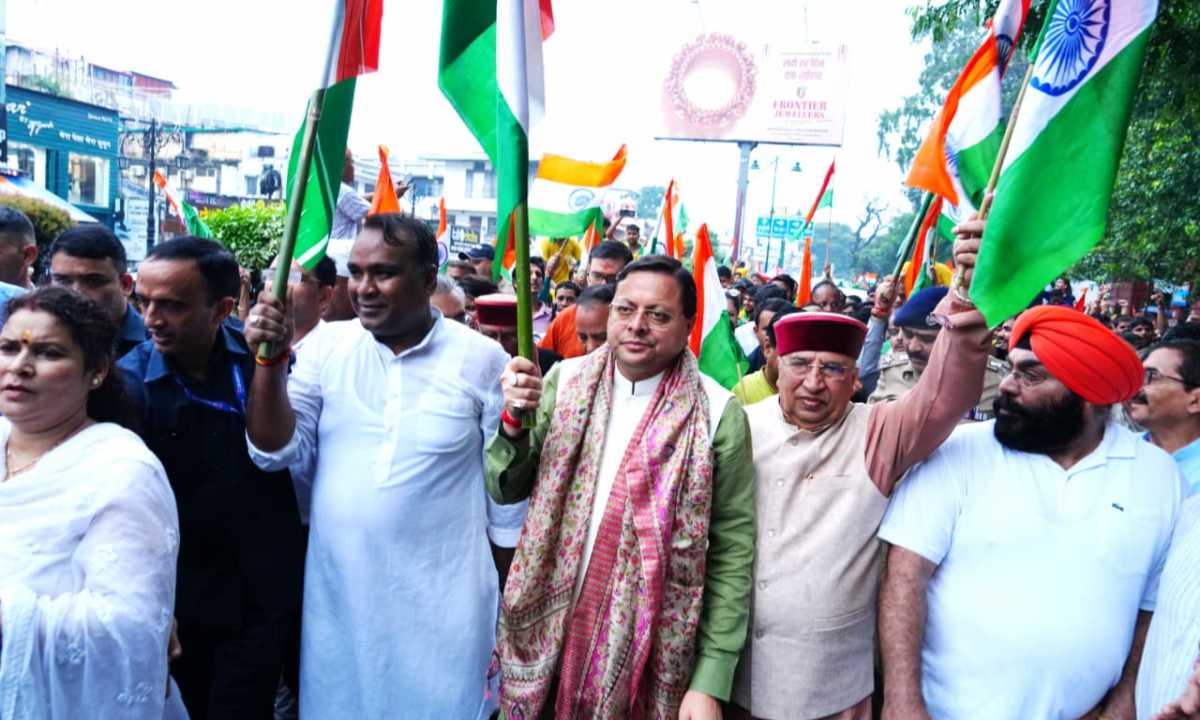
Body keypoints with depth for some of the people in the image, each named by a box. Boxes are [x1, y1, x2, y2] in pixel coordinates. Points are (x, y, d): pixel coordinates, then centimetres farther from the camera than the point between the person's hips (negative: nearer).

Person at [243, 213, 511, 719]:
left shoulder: (480, 358, -8)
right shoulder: (328, 346, -1)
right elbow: (276, 452, -5)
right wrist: (269, 358, -15)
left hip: (441, 602, -3)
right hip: (338, 595, 3)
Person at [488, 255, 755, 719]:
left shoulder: (717, 414, -13)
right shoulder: (565, 381, -3)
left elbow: (732, 552, -9)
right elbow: (506, 489, 1)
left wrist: (710, 682, -11)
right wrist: (515, 418, -18)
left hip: (647, 652, -3)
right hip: (546, 635, 3)